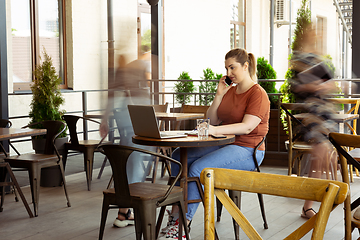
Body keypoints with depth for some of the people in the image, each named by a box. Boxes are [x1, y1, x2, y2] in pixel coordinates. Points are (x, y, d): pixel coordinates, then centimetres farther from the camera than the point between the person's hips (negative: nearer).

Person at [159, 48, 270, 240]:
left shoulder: (258, 94, -9)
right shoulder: (230, 91, 16)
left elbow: (247, 127, -23)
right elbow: (212, 121, 11)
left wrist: (215, 130, -34)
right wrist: (219, 95, 1)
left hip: (247, 151, -8)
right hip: (224, 145, 8)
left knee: (198, 168, -29)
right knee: (179, 155, -10)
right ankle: (175, 215, -14)